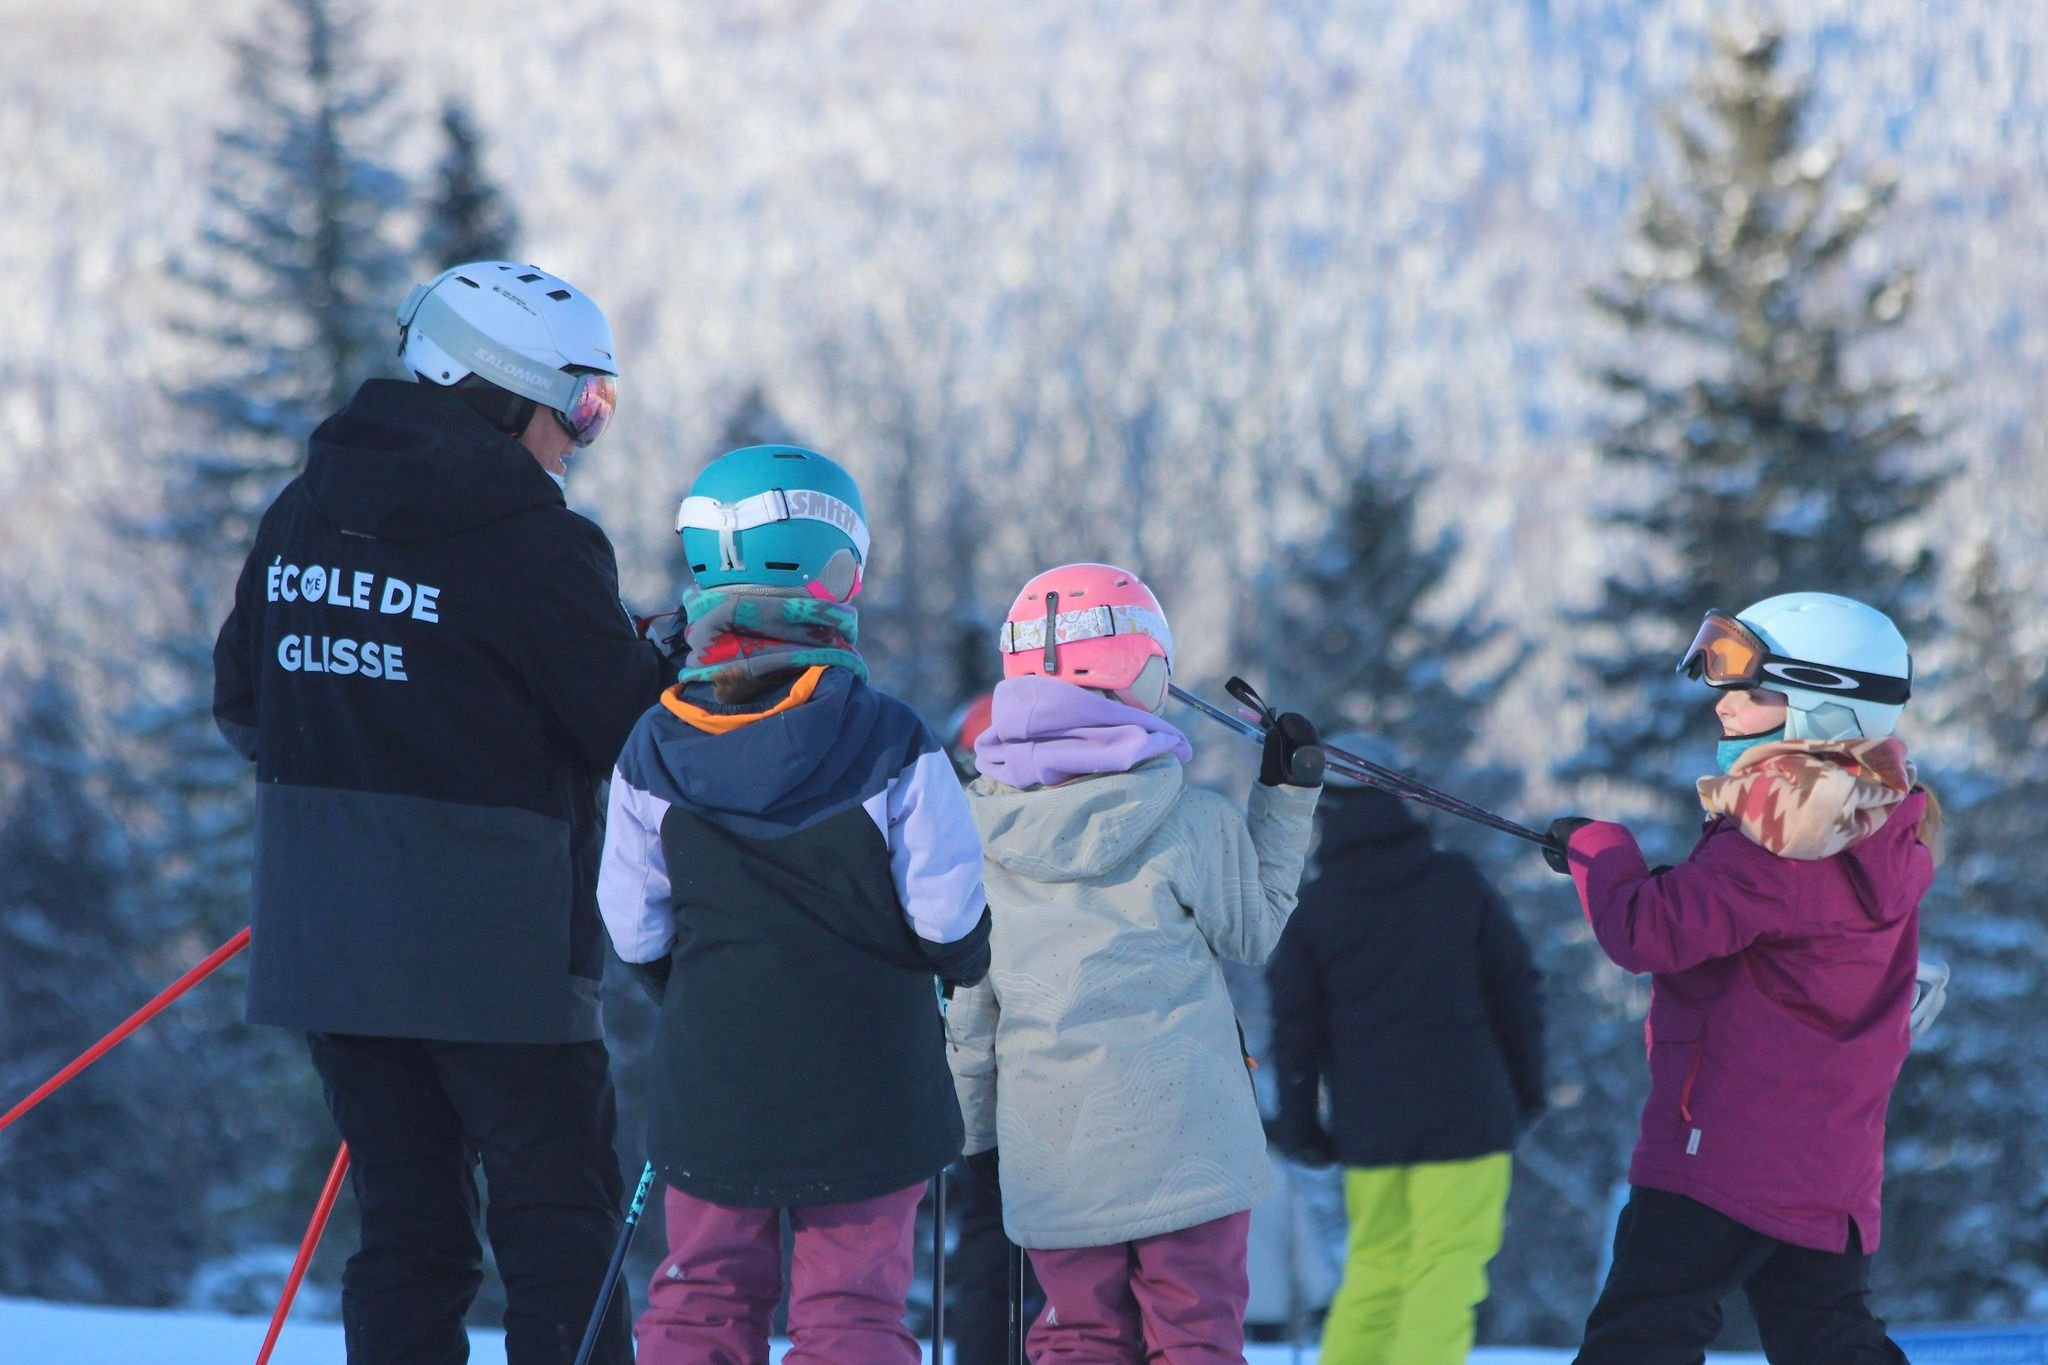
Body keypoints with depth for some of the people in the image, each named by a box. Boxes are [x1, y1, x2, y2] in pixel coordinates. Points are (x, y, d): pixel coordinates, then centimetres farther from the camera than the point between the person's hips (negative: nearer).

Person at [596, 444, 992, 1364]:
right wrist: (967, 959, 14)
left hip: (710, 1087, 2)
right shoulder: (891, 745, -14)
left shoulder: (654, 751, -5)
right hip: (863, 1101, -2)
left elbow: (634, 929, 2)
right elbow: (948, 917, -9)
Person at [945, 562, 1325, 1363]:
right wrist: (1288, 801, 13)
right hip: (1184, 1140, -3)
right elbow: (1252, 933, 7)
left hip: (1047, 1152, 3)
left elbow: (964, 1009, 5)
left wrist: (976, 1131, 16)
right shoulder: (1192, 823, -11)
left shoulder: (974, 827, -1)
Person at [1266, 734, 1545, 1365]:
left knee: (1374, 1265, 15)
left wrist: (1298, 1125, 11)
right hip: (1463, 1113, -2)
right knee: (1446, 1267, -3)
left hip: (1368, 1122, 2)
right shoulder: (1458, 882, 0)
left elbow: (1296, 1027, 2)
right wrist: (1526, 1087, 16)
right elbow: (1515, 988, 6)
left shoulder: (1312, 908, 1)